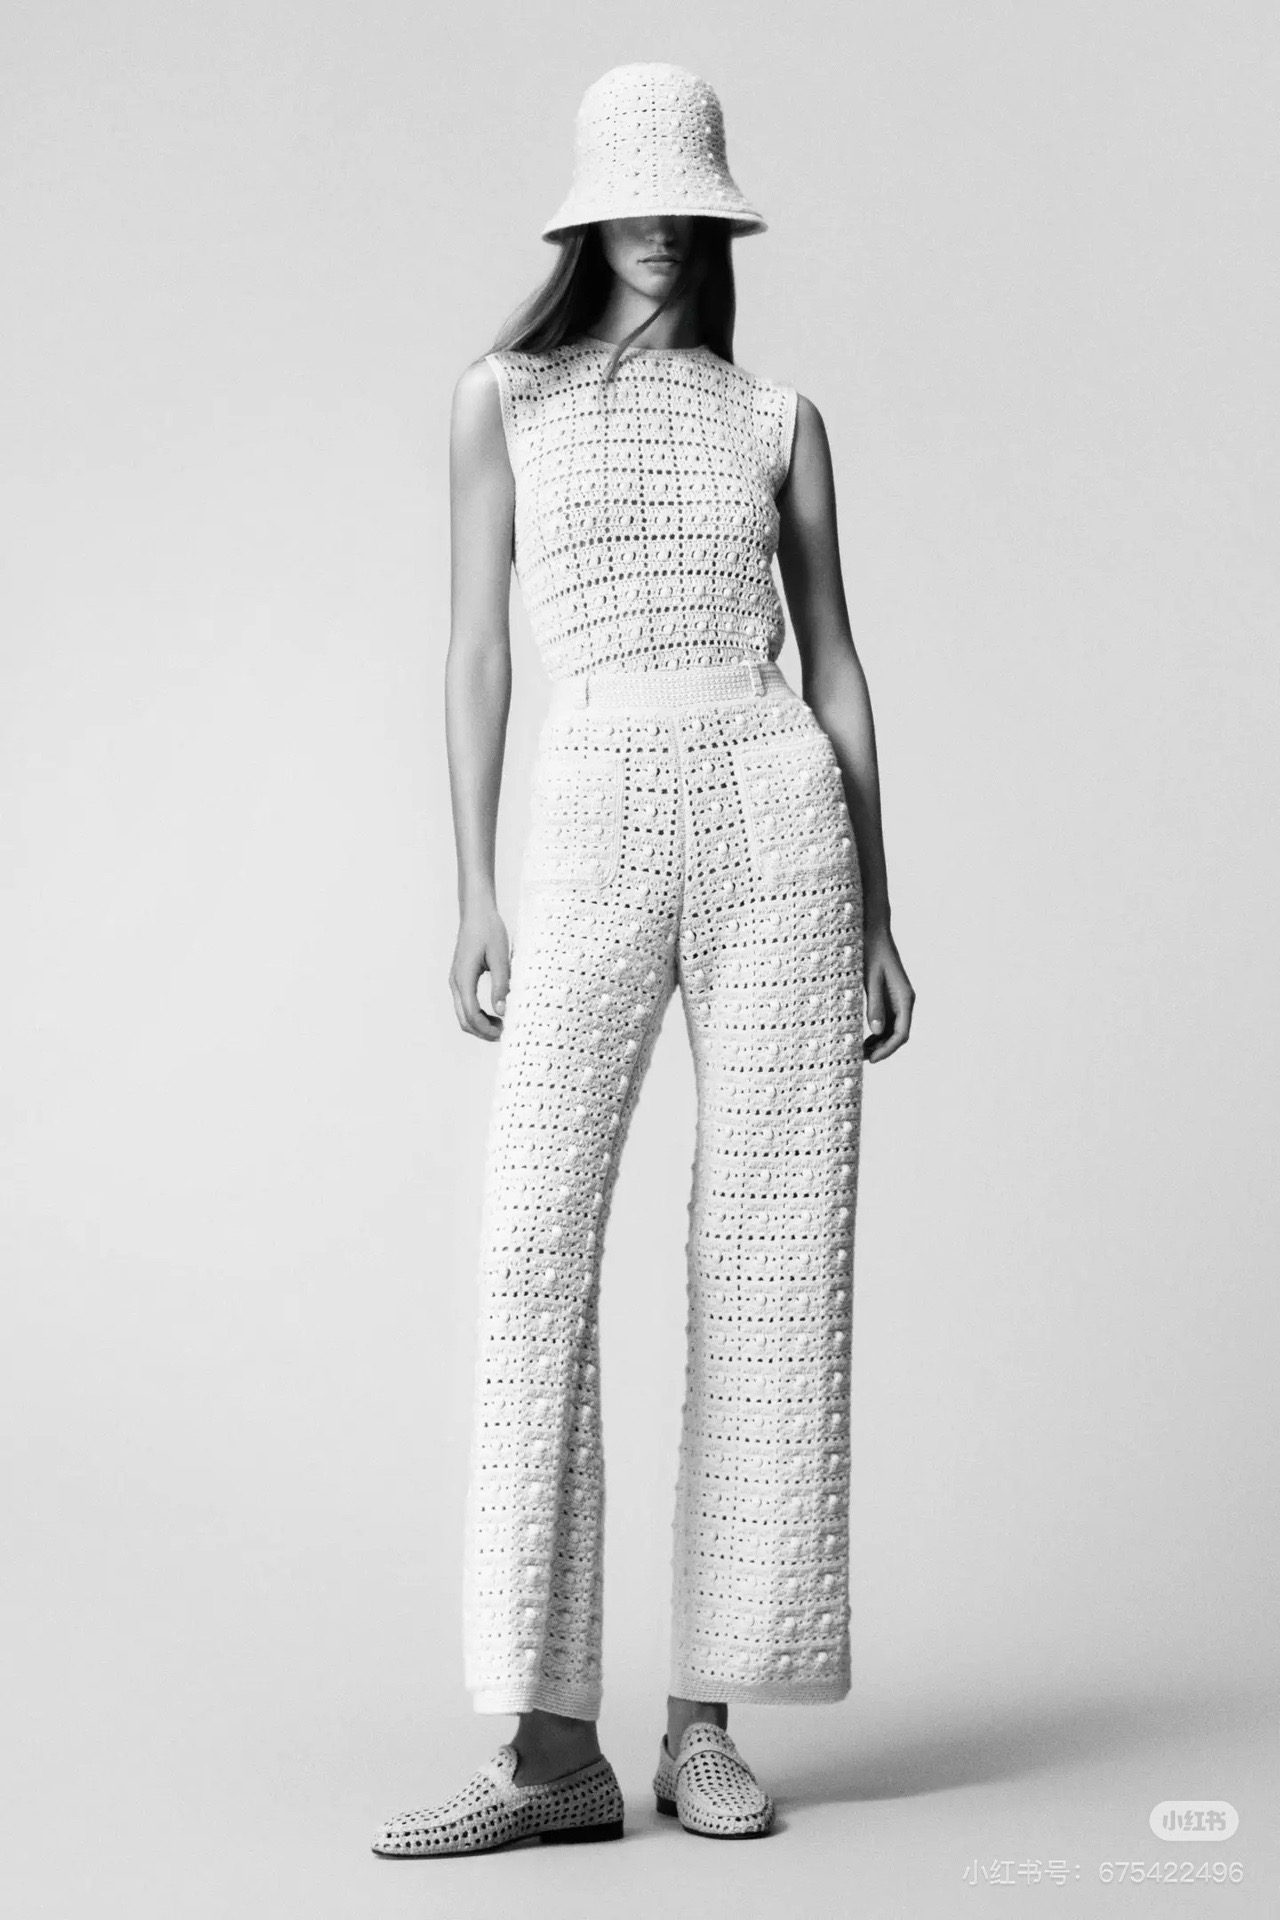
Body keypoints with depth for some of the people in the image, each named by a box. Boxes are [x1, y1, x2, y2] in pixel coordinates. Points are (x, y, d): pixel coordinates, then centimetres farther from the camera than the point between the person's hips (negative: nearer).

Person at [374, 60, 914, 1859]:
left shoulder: (779, 417, 14)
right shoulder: (502, 400, 12)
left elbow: (834, 665, 13)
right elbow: (476, 655, 7)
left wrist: (877, 914, 8)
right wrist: (475, 895, -2)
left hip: (779, 830, 1)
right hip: (595, 842, -1)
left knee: (767, 1264, -1)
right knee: (537, 1258, -11)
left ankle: (709, 1720, 7)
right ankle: (553, 1746, -7)